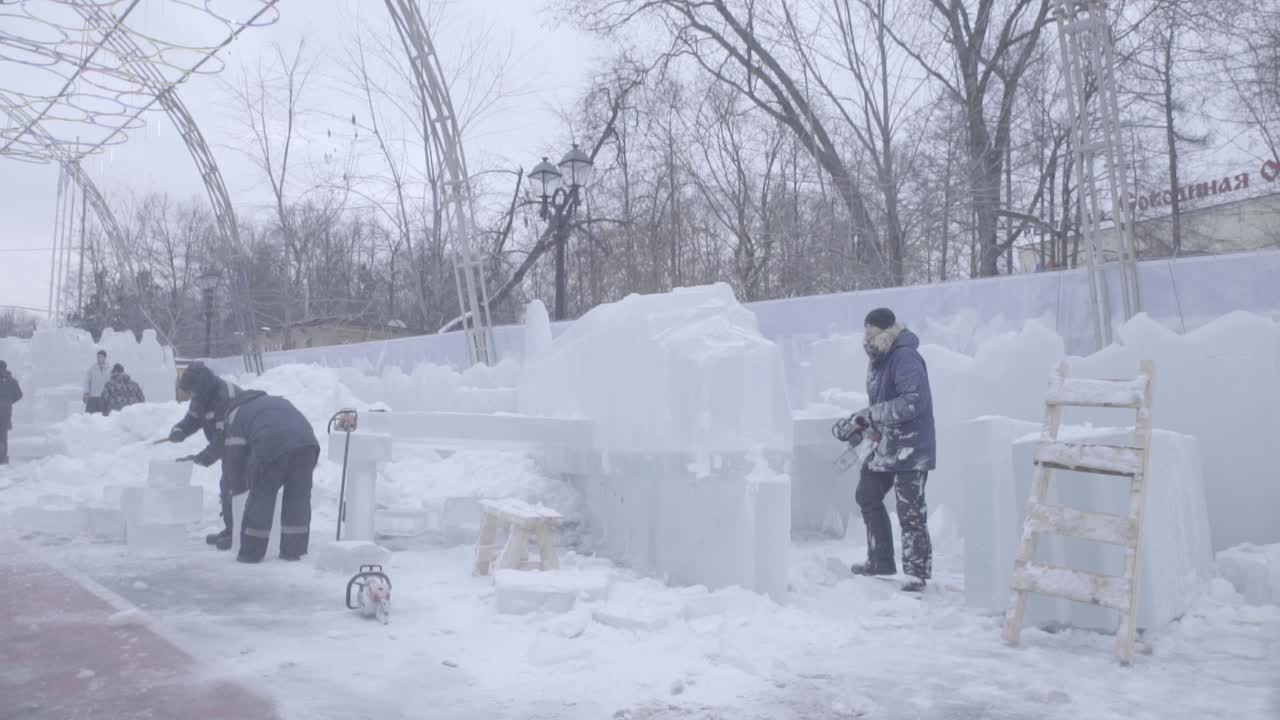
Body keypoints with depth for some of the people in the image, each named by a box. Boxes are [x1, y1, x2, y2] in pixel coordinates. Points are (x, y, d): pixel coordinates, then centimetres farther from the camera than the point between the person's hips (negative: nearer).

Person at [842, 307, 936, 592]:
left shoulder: (905, 358, -20)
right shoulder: (878, 358, 9)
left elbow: (912, 402, -28)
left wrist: (870, 415, -21)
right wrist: (864, 424, 2)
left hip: (911, 447, -10)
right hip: (887, 444, 10)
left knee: (910, 512, -5)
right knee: (867, 496, 18)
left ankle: (918, 573, 9)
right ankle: (881, 561, 31)